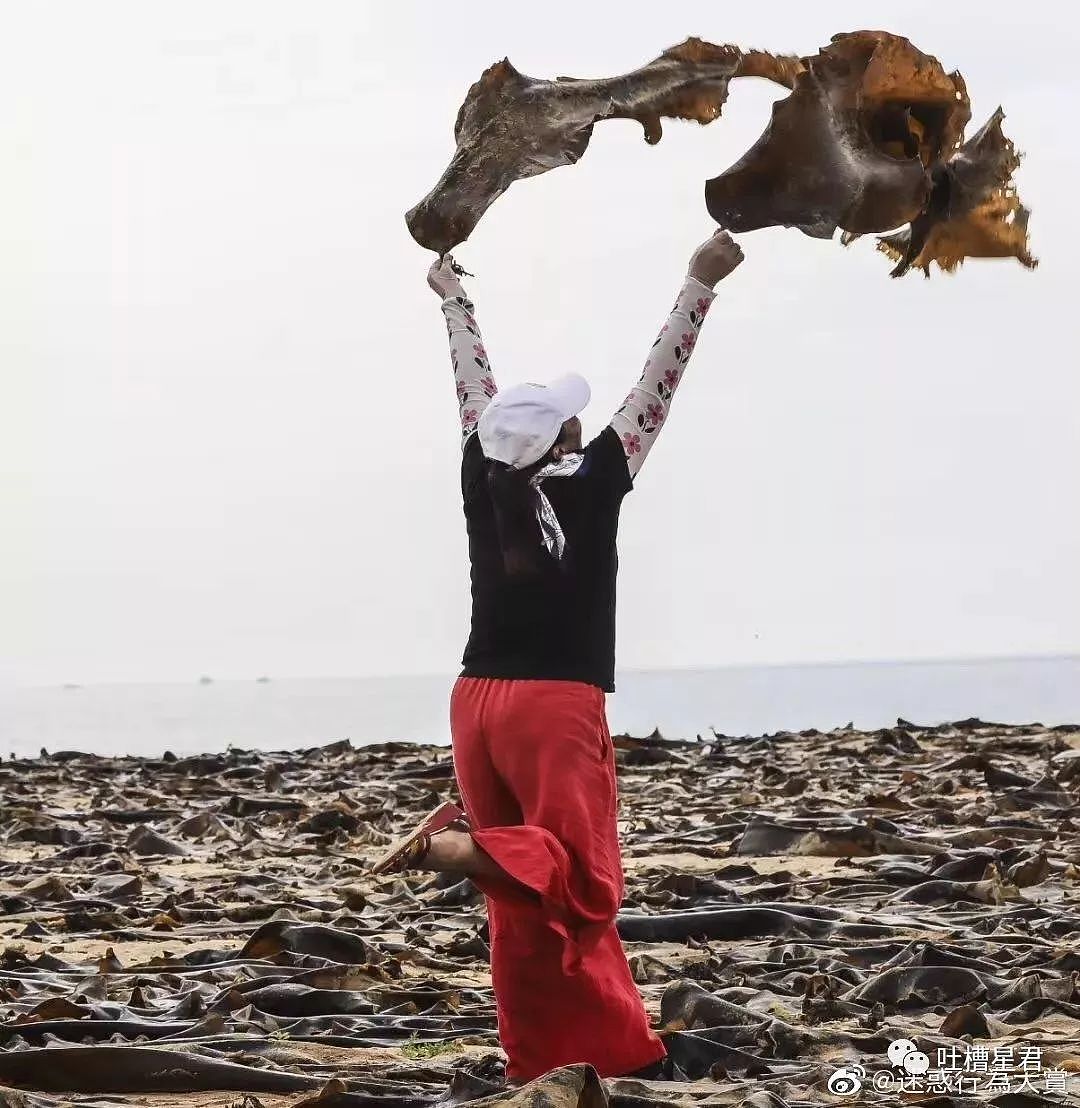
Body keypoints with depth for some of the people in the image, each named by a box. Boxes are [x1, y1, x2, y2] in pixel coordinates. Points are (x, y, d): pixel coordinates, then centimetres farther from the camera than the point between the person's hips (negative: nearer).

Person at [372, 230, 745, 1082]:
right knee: (575, 877, -5)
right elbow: (655, 390, -11)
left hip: (478, 704, 6)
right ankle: (461, 845, -30)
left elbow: (477, 391, 18)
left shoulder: (485, 486, 3)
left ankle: (554, 1061, 4)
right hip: (556, 708, -6)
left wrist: (456, 300, 32)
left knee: (526, 903, 8)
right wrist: (701, 283, -10)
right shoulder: (587, 489, -9)